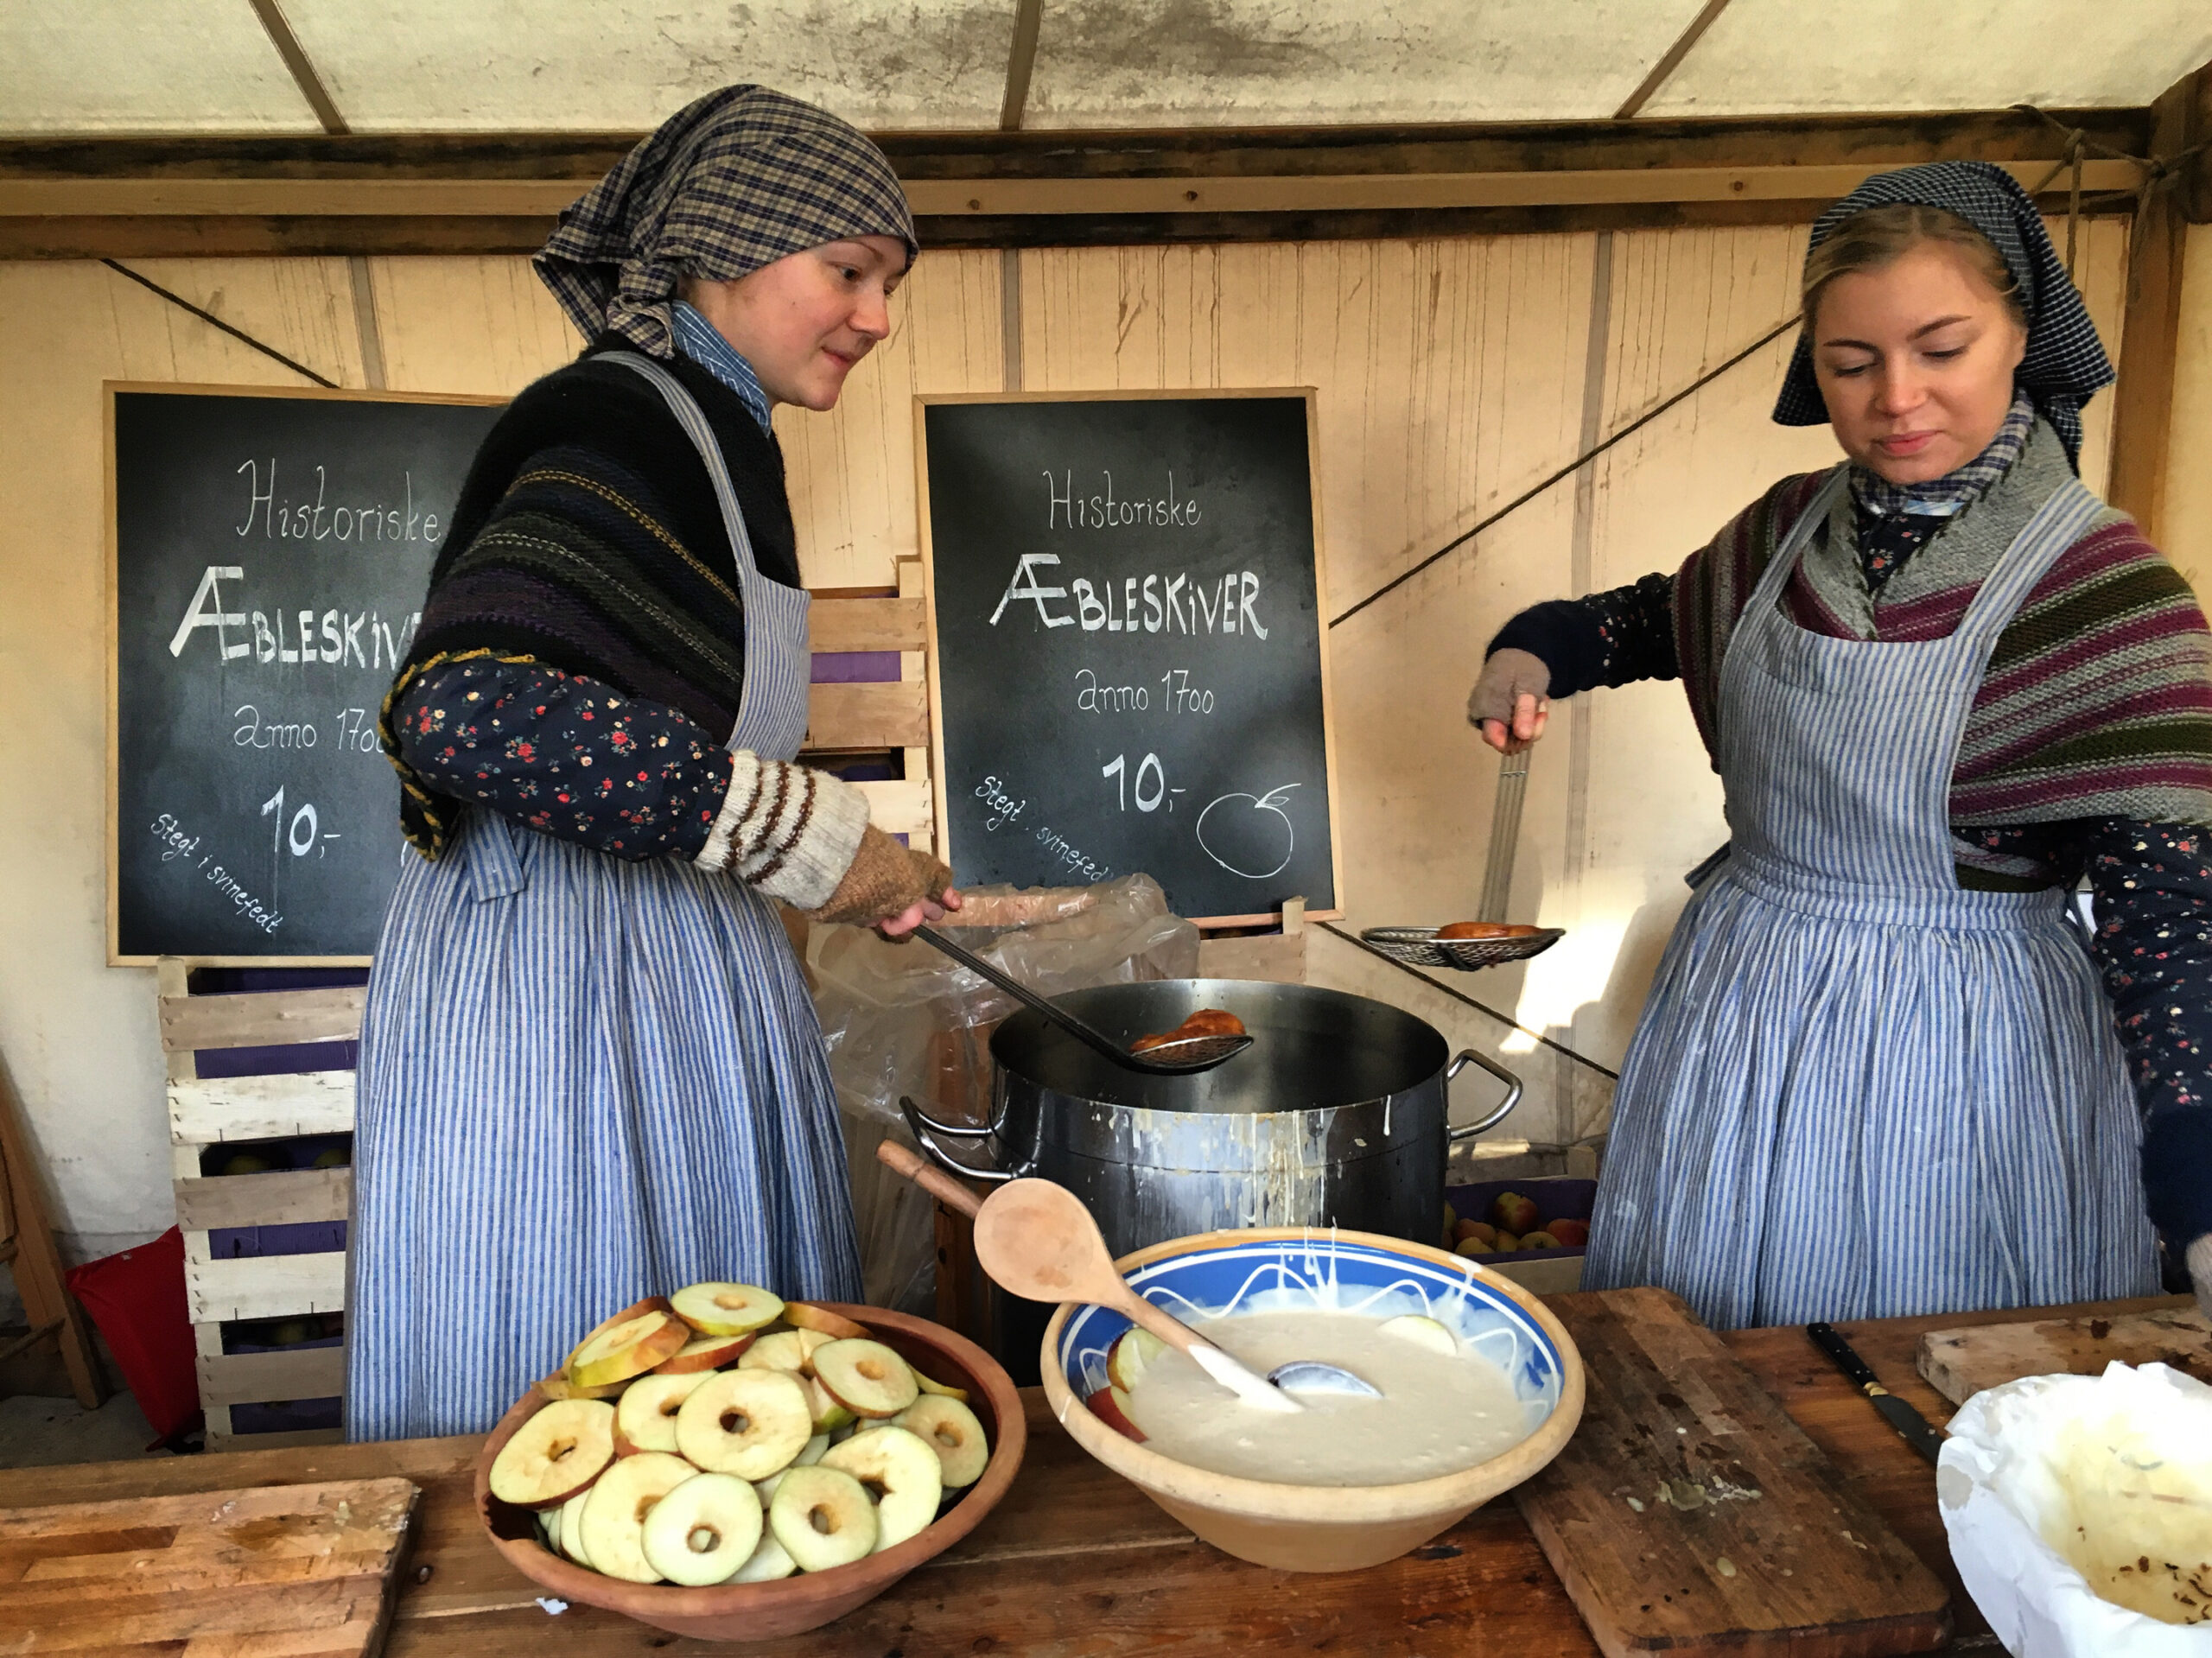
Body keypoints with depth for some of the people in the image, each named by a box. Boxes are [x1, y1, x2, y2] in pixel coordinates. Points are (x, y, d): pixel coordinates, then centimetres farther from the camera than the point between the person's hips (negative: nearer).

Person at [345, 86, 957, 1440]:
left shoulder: (713, 435, 14)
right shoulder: (629, 427, -16)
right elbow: (465, 709, -32)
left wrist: (857, 868, 11)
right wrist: (810, 835, -24)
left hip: (677, 970, 9)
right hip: (560, 972, -9)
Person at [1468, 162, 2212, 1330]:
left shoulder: (2098, 585, -16)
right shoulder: (1792, 528, 1)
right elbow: (1662, 617, 22)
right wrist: (1533, 653, 2)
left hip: (1960, 1061, -5)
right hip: (1734, 1010, 5)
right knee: (1688, 1396, 19)